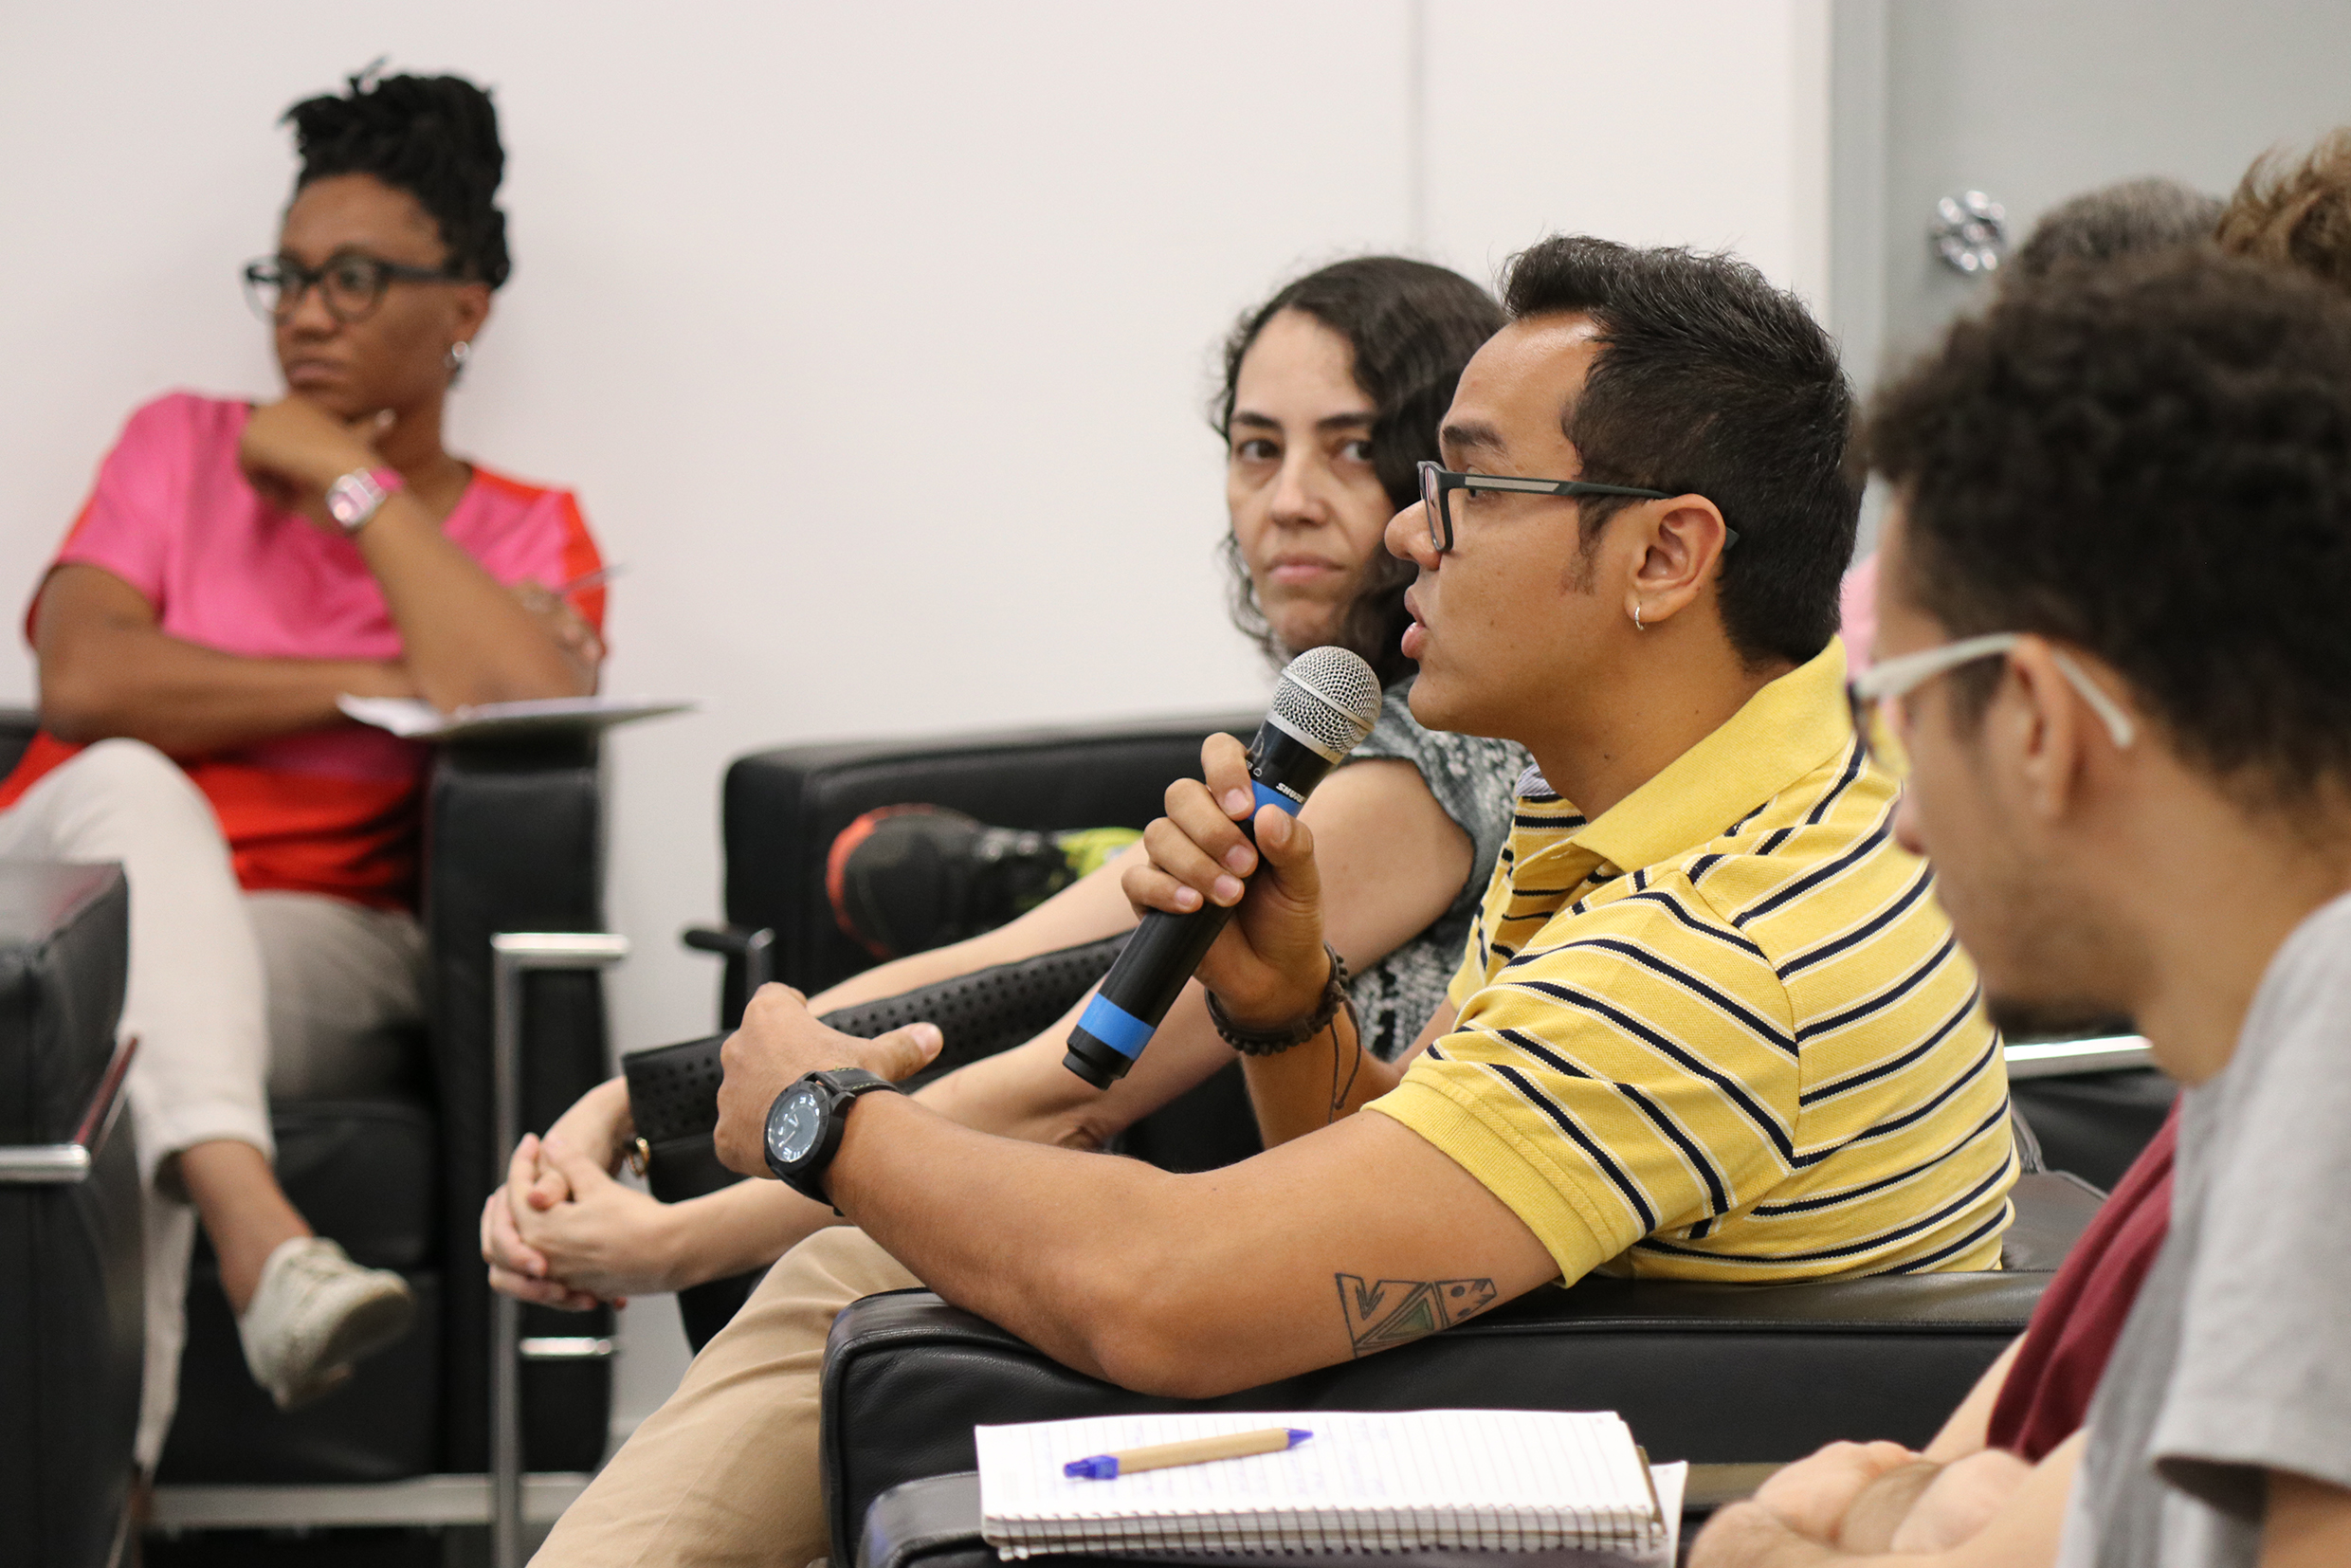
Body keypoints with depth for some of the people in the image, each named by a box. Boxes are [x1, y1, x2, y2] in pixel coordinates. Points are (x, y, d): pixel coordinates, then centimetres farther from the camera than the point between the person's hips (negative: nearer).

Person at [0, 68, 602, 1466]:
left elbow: (531, 707, -15)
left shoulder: (526, 534, 12)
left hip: (304, 950, 1)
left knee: (136, 1036, -36)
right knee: (128, 787, -37)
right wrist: (377, 686, -8)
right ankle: (254, 1228, -61)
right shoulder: (187, 444, 15)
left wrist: (356, 483, -5)